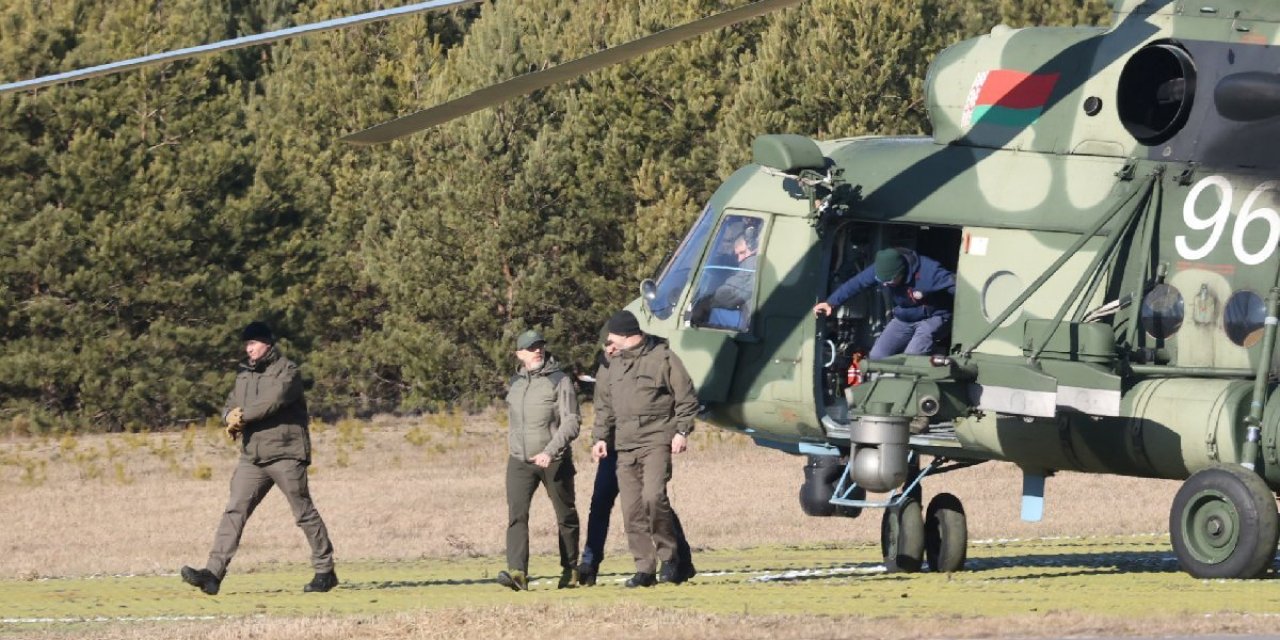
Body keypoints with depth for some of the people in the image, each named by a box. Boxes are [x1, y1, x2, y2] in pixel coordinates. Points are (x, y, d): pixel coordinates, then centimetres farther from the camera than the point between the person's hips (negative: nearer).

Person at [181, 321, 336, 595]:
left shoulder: (287, 372, -6)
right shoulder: (244, 374, 17)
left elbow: (272, 402, -20)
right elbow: (230, 406, 14)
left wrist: (243, 416, -13)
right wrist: (232, 416, -9)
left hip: (285, 454, -6)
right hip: (252, 457, 6)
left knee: (305, 514, 0)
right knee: (234, 511, -5)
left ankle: (325, 571, 11)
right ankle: (213, 573, -12)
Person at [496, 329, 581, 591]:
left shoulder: (560, 381, -6)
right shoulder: (515, 383, 11)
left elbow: (571, 422, -13)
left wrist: (550, 451, -25)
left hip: (554, 461, -3)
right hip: (519, 460, 3)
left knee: (566, 517, 10)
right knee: (516, 515, -14)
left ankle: (570, 570, 26)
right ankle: (517, 572, -24)